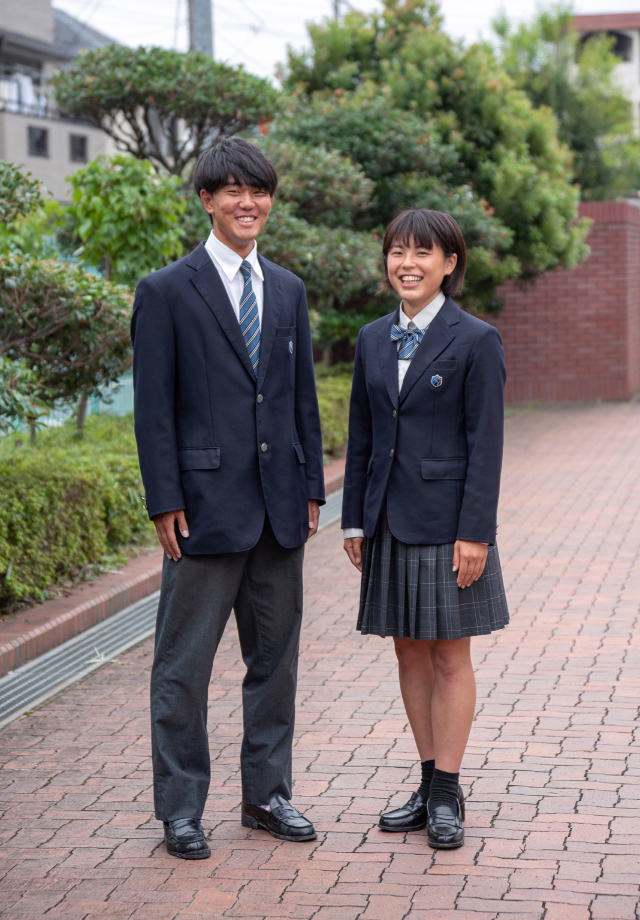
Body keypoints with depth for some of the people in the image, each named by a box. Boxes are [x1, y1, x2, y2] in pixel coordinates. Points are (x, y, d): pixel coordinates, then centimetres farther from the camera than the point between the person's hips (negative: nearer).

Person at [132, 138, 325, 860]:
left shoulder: (287, 290, 13)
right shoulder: (166, 291, -3)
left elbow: (303, 396, 15)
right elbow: (153, 406, -6)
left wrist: (311, 488, 10)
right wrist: (164, 502, -11)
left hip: (280, 504, 6)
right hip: (208, 503, -5)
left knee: (275, 656, 13)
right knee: (184, 664, 1)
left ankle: (267, 794, 26)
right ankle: (180, 809, 12)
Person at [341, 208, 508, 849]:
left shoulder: (476, 341, -6)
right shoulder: (372, 340, 10)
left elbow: (485, 442, -9)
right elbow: (361, 436, 13)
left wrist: (475, 532, -14)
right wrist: (355, 519, 9)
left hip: (447, 522, -5)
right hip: (390, 523, 5)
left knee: (450, 657, 2)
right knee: (409, 653, 10)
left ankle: (447, 795, 9)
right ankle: (429, 784, 20)